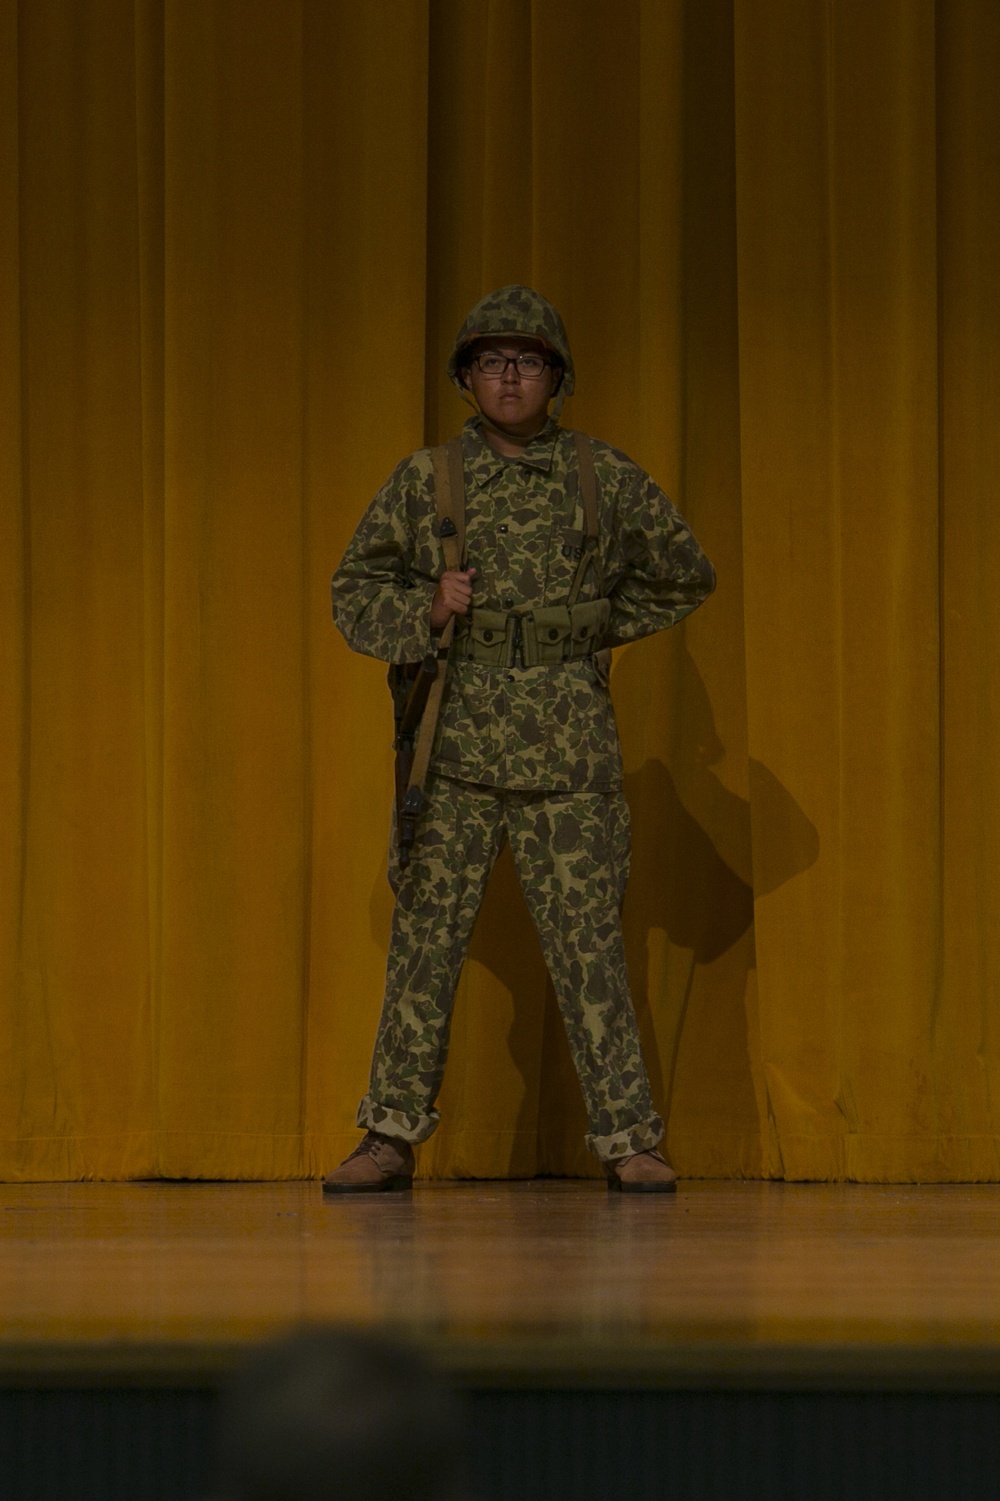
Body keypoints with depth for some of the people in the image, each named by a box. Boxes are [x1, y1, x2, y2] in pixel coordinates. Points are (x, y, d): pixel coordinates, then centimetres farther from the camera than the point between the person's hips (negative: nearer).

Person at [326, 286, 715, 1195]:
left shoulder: (604, 478, 4)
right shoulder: (425, 478, 5)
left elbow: (685, 577, 15)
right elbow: (355, 596, 8)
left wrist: (596, 626, 8)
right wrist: (429, 610, -10)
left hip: (566, 747, -1)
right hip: (456, 742, 1)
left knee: (588, 940, -2)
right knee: (425, 937, 1)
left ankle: (628, 1140, 2)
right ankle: (393, 1137, 6)